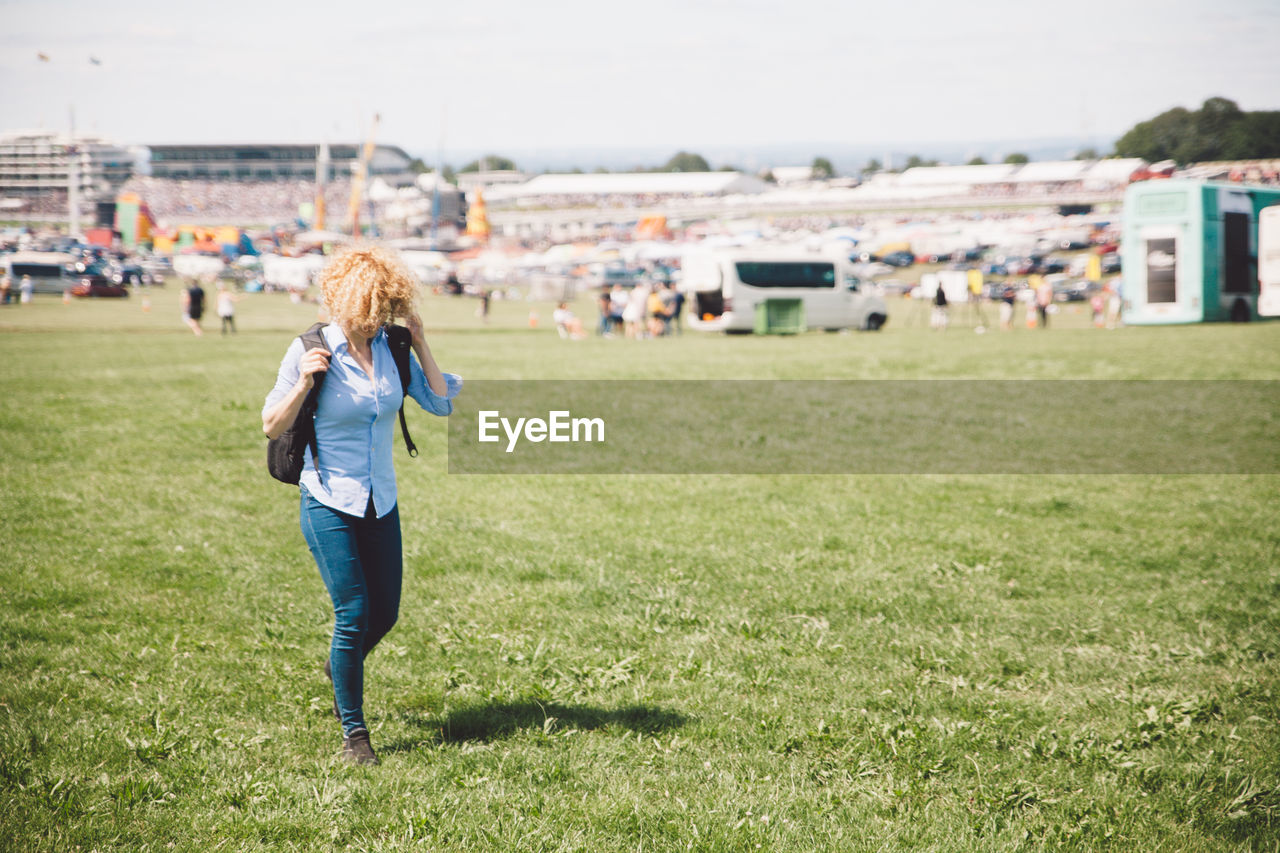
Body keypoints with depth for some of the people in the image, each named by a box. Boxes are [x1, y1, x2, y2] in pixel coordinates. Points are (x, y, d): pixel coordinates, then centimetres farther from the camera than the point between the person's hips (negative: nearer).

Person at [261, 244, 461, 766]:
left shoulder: (390, 348, 1)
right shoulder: (310, 351, -12)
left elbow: (442, 403, 4)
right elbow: (272, 427, -6)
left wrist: (420, 343, -4)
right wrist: (304, 383, -23)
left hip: (381, 504, 5)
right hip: (329, 504, -5)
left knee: (384, 614, 10)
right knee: (354, 614, -8)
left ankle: (341, 666, 44)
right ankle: (353, 732, 6)